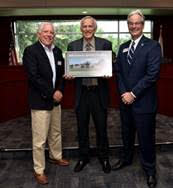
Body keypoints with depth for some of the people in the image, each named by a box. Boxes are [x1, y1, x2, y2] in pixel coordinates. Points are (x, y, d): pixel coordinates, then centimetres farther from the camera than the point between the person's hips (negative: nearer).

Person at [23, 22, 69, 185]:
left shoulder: (57, 51, 10)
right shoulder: (30, 51, -11)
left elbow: (62, 73, 11)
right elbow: (33, 76, -19)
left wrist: (60, 90, -6)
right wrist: (51, 93, -17)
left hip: (55, 99, 7)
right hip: (40, 101, -7)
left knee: (56, 132, 21)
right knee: (40, 139, 1)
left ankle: (56, 157, 42)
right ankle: (39, 170, 16)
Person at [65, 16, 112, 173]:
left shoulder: (105, 44, 0)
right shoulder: (73, 45, 5)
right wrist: (68, 75, -14)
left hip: (99, 92, -1)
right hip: (81, 92, 2)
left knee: (101, 127, 10)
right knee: (82, 128, 13)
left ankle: (104, 157, 31)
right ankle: (83, 157, 33)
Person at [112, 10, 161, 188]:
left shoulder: (153, 46, -9)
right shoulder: (123, 47, 10)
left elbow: (152, 74, -17)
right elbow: (118, 72, 8)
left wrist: (133, 94, -16)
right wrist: (123, 93, -6)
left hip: (143, 102, -5)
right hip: (125, 100, 6)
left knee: (146, 137, 7)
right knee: (126, 133, 20)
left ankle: (149, 169, 27)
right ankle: (126, 158, 42)